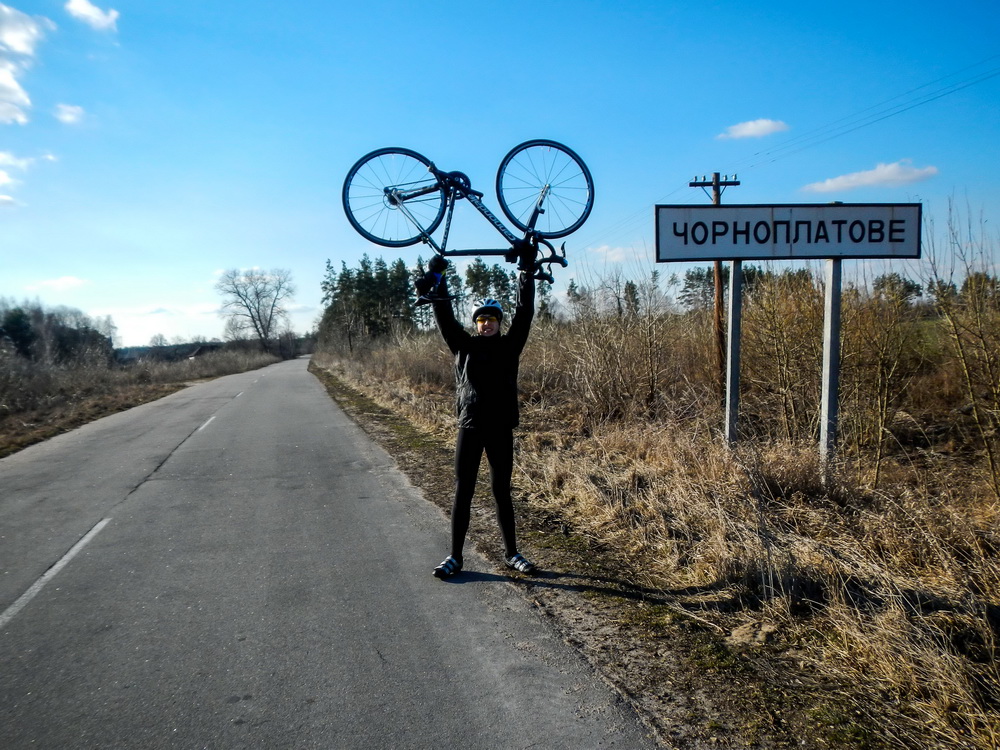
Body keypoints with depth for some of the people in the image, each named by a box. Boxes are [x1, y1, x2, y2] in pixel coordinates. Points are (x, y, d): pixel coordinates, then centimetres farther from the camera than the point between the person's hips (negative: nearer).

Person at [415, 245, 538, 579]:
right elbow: (445, 317, -1)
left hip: (501, 429, 0)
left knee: (502, 492, 9)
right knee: (463, 492, 3)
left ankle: (511, 553, 21)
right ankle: (455, 556, 11)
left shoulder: (510, 346, 6)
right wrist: (437, 277, -5)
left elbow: (525, 312, 0)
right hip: (470, 428, 0)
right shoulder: (464, 346, 6)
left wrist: (527, 270, -2)